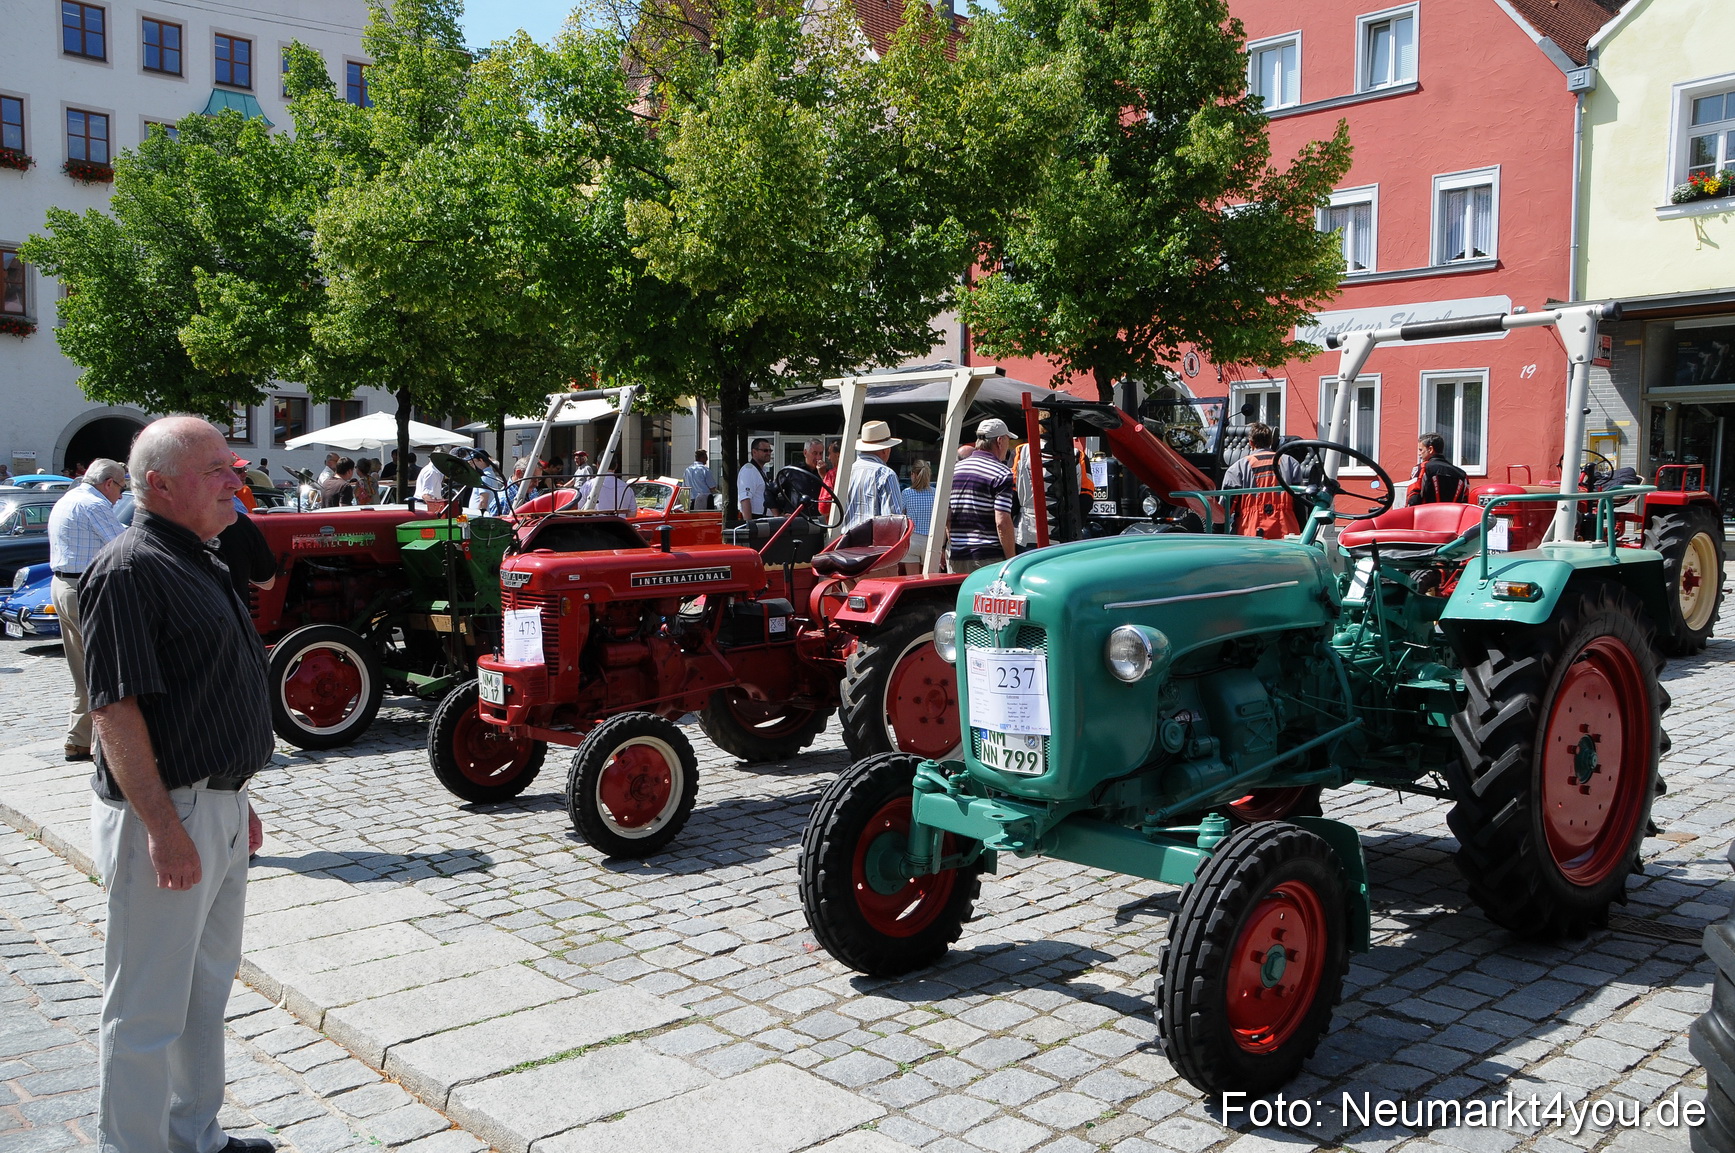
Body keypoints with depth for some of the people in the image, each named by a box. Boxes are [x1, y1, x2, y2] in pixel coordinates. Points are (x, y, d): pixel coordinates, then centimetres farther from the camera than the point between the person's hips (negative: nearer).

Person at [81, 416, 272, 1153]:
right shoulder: (130, 570, -17)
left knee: (206, 988, 20)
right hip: (165, 815, -10)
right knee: (148, 1009, 3)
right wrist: (164, 826, -25)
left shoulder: (199, 563, 13)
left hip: (218, 808, 10)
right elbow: (115, 708, -22)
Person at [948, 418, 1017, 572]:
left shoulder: (954, 469, 12)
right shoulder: (1002, 474, -8)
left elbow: (946, 517, 12)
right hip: (989, 558, -6)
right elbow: (1002, 522, -16)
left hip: (956, 557, 6)